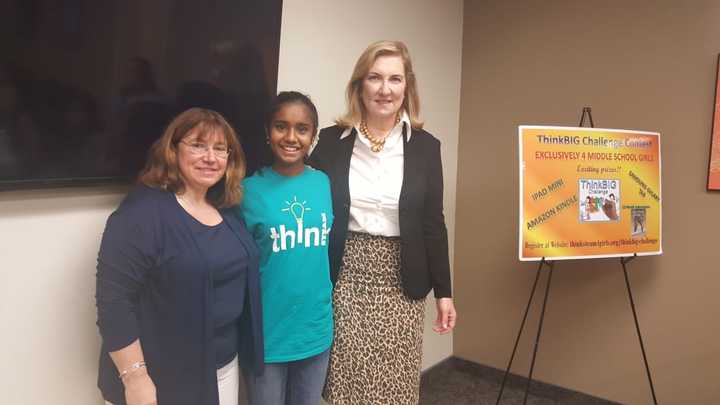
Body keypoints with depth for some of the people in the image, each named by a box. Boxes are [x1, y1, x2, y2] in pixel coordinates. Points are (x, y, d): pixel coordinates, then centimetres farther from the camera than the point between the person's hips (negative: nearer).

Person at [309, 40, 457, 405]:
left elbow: (433, 223, 3)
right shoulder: (331, 141, -2)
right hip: (344, 279, 0)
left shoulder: (425, 146, 0)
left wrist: (443, 291, 3)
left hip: (399, 284, 1)